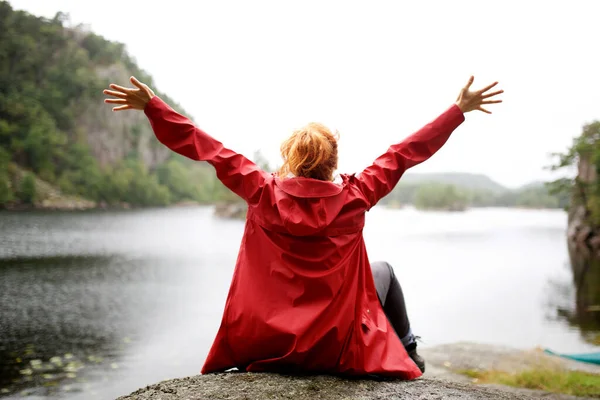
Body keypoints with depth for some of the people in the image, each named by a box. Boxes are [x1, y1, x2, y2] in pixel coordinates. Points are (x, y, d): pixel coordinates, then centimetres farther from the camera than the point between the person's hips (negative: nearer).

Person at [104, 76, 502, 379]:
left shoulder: (263, 193, -10)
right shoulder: (354, 198, -13)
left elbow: (210, 149, -4)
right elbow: (404, 154, -6)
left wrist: (152, 105, 4)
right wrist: (460, 109, 4)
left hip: (266, 345, 2)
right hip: (337, 349, -2)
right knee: (383, 270, 24)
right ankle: (408, 354, 38)